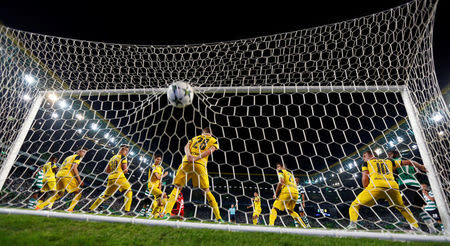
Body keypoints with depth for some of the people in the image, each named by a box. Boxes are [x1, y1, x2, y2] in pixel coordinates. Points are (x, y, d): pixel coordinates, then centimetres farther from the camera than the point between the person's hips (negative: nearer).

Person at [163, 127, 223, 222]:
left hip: (187, 161, 1)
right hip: (200, 164, -1)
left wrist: (188, 154, -5)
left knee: (177, 187, 10)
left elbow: (186, 146, 13)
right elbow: (209, 151, 2)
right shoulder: (214, 140, 21)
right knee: (206, 190, 7)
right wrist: (197, 158, -6)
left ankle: (167, 211, -3)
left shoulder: (195, 137, 29)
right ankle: (218, 217, 7)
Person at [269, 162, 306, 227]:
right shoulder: (290, 174, 32)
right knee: (290, 210, 25)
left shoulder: (281, 171, 10)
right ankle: (304, 226, 17)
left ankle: (271, 224, -21)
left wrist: (276, 193, -2)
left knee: (275, 208, -1)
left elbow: (281, 182, -7)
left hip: (287, 191, -7)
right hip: (296, 192, 7)